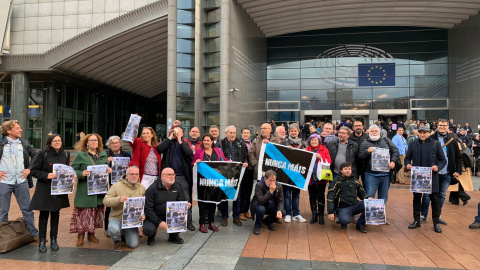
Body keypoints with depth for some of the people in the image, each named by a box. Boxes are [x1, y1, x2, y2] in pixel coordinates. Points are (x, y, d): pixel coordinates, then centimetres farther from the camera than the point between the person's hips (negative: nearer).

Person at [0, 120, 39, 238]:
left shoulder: (24, 143, 6)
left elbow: (35, 155, 17)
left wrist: (30, 168, 6)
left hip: (21, 181, 3)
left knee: (27, 209, 8)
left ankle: (34, 233, 17)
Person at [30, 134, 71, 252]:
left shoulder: (65, 154, 5)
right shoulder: (43, 154, -7)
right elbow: (34, 170, -6)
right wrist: (46, 175, -20)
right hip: (44, 189, -3)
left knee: (55, 214, 10)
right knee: (44, 214, 2)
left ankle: (53, 239, 22)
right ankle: (42, 241, 13)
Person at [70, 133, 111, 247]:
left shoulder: (103, 155, 10)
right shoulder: (80, 155, -3)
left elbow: (106, 167, 21)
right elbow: (73, 170, -5)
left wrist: (109, 170, -1)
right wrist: (82, 174, -23)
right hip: (85, 190, -4)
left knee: (97, 211, 11)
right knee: (83, 212, -2)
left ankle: (91, 234, 26)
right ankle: (81, 235, 14)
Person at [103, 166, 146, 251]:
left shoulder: (142, 189, 4)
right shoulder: (117, 186, -6)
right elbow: (105, 201, -13)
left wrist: (144, 215, -10)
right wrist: (119, 199, -30)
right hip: (117, 218, -2)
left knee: (133, 244, -9)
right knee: (113, 229, -36)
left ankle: (125, 234, 27)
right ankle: (117, 240, 3)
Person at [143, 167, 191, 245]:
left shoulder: (177, 187, 1)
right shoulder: (153, 188, -14)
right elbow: (148, 208, -16)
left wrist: (186, 205, -18)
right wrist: (158, 222, -24)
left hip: (171, 216, 4)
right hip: (154, 217, -4)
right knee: (148, 230, -33)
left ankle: (174, 235, 3)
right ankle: (152, 236, 9)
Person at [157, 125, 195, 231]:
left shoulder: (185, 144, 12)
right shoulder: (168, 143, 11)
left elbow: (189, 154, -8)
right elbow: (159, 149, -10)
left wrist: (180, 141, -5)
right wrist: (170, 137, -5)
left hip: (183, 176, 0)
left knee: (186, 199, -1)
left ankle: (188, 221, 7)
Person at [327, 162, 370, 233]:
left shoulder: (355, 181, 12)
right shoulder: (336, 181, -2)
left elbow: (362, 193, 21)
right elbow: (330, 197, -6)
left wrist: (368, 198, -3)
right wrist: (331, 212, -14)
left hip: (355, 205, 5)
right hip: (342, 208, -5)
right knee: (344, 220, -36)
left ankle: (360, 224, -1)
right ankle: (344, 222, 5)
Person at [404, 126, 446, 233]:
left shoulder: (436, 144, 1)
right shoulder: (413, 144, 5)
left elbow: (443, 160, 2)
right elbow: (407, 158, 11)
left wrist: (438, 167, -18)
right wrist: (408, 164, -11)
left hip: (431, 176, -2)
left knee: (434, 199, 5)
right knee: (416, 198, 10)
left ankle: (436, 222, 18)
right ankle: (416, 220, 22)